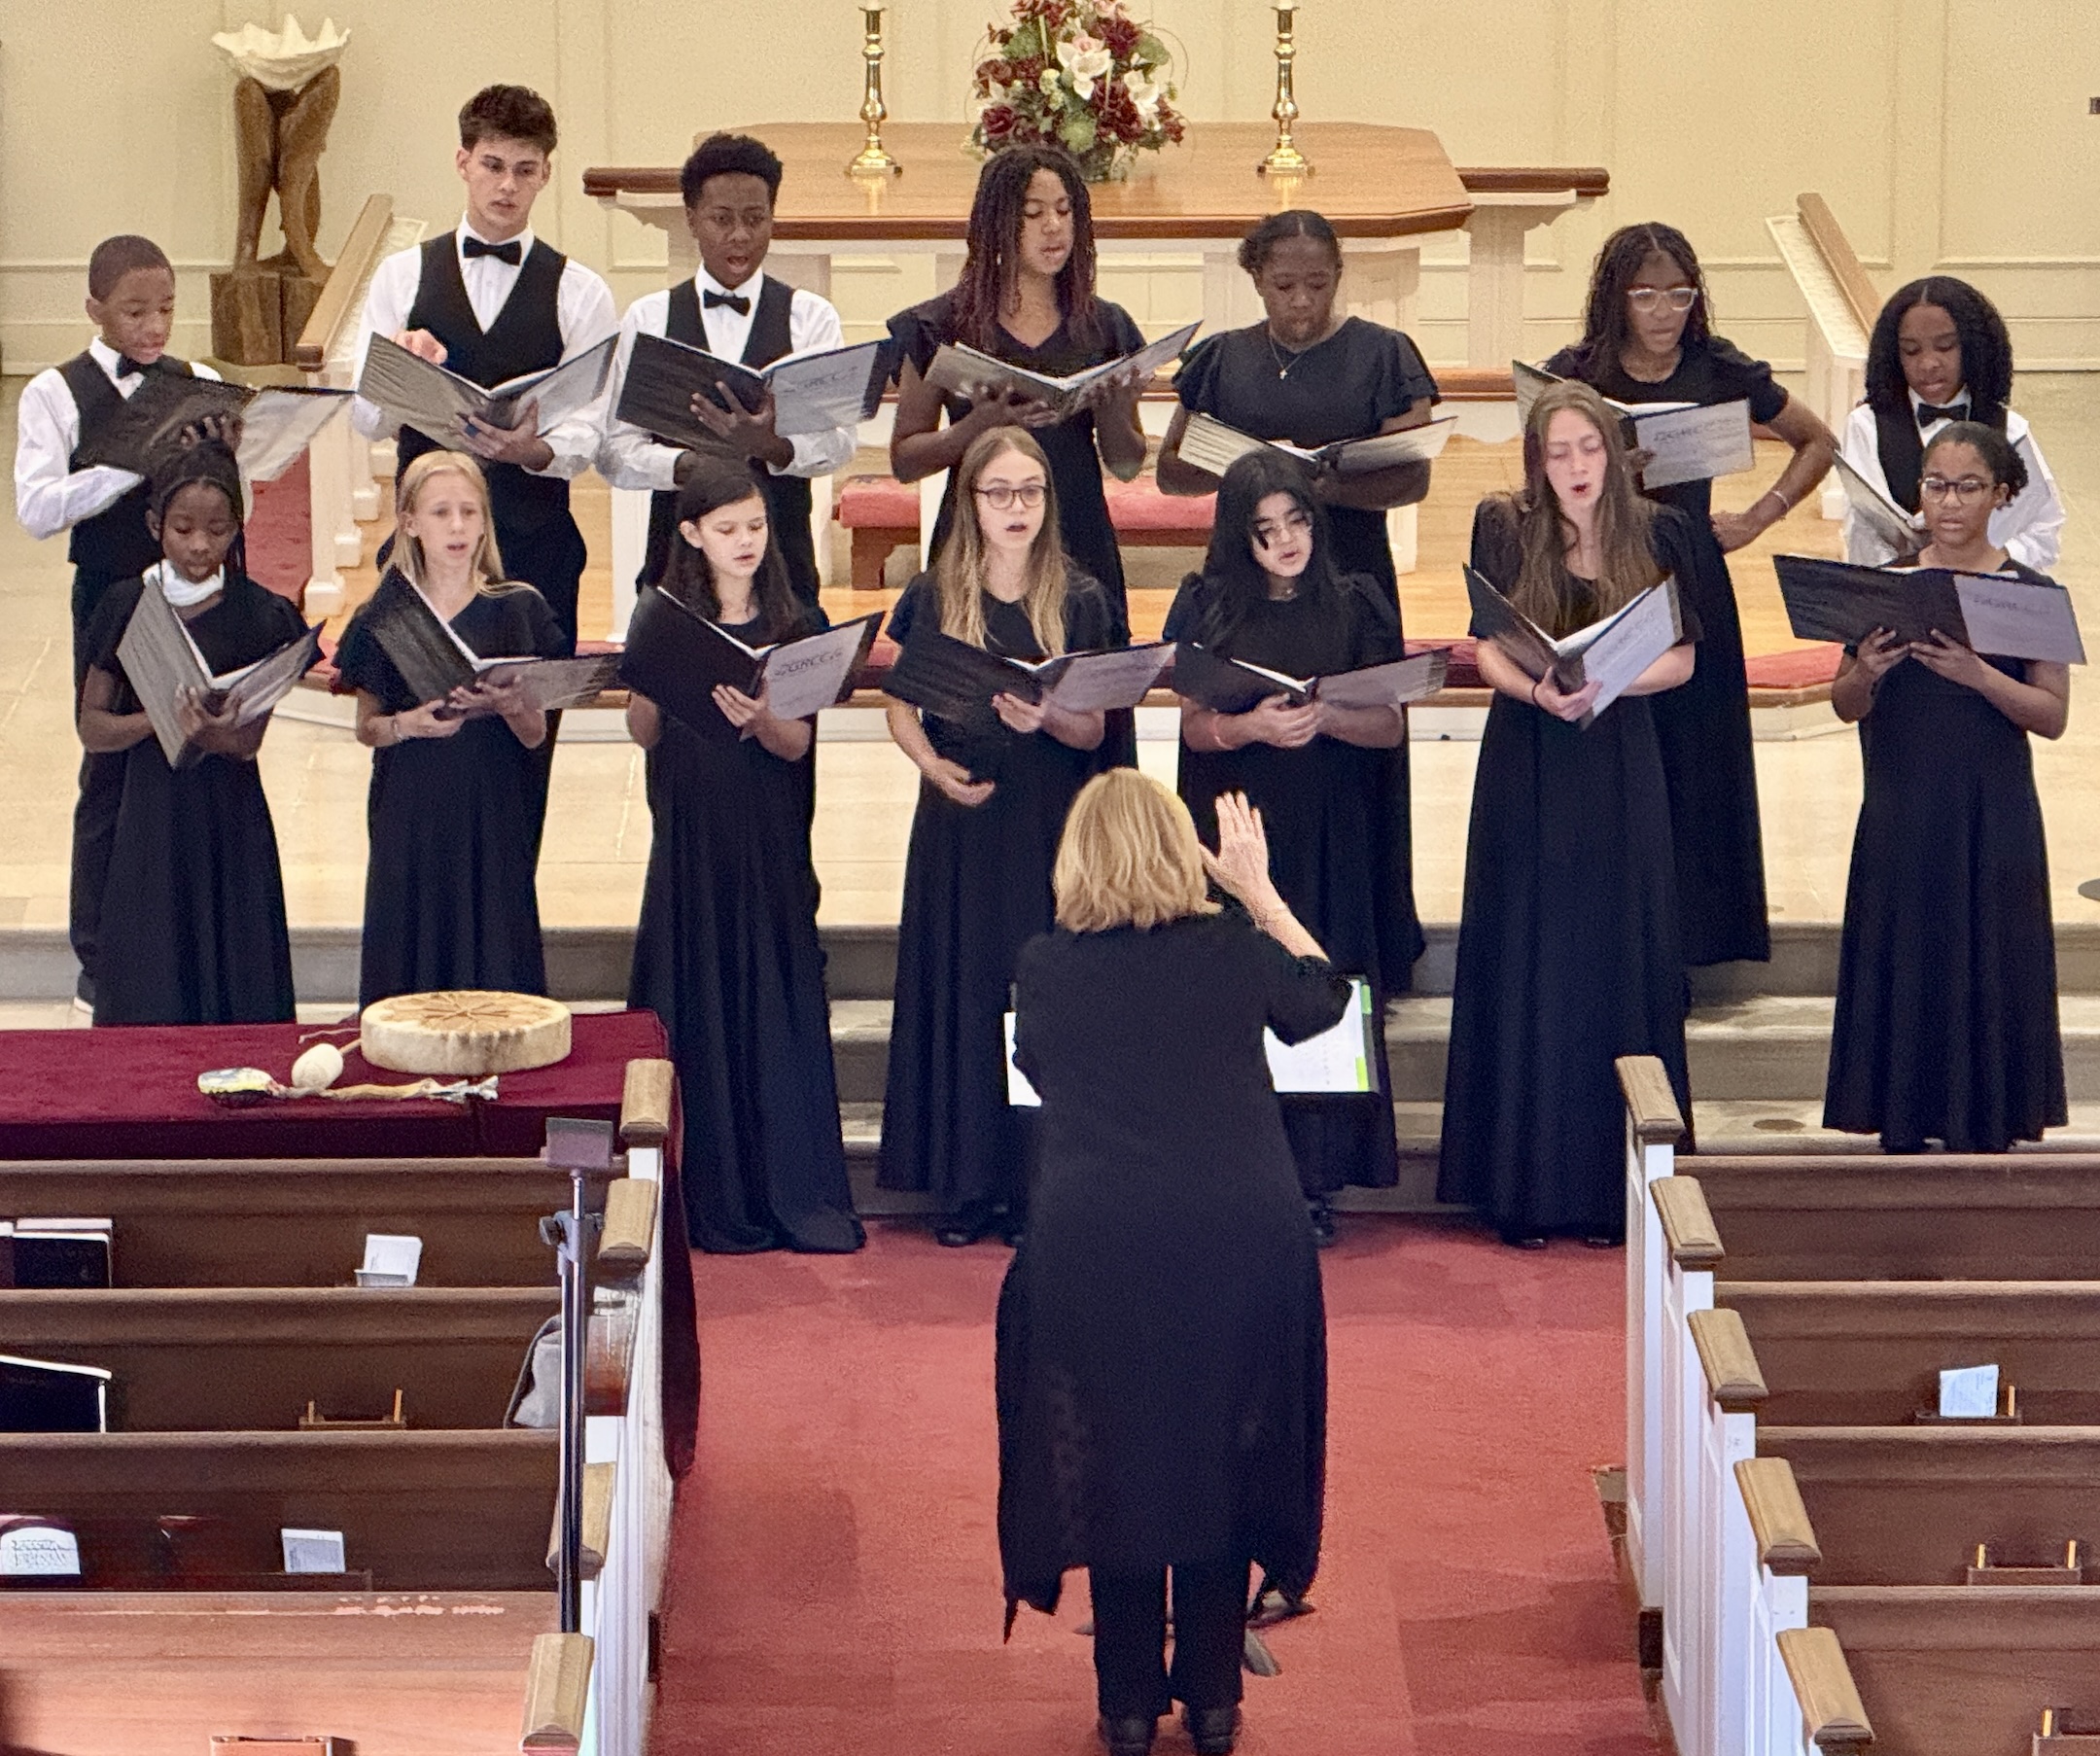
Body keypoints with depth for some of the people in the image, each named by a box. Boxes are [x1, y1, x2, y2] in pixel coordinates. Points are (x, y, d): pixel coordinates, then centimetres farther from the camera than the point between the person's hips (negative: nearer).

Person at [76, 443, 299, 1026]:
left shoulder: (260, 616, -1)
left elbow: (248, 741, -7)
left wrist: (212, 731, -30)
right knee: (149, 996, -1)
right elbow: (92, 726, 2)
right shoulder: (125, 606, 3)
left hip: (231, 821, -1)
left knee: (235, 984, -3)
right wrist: (158, 720, -18)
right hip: (150, 818, 1)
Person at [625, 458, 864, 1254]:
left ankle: (795, 1197, 4)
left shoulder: (793, 626, 2)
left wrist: (757, 719, -25)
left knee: (778, 1007, -1)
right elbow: (643, 734, -2)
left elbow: (799, 745, -4)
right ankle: (711, 1198, 6)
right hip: (689, 837, 0)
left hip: (770, 839, 0)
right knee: (696, 1005, 0)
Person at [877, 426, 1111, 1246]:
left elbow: (1093, 731, 1)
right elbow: (900, 707, 6)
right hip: (958, 819, 0)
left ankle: (1037, 1184, 3)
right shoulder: (931, 596, 3)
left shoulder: (1079, 600, 2)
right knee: (962, 987, 0)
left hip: (1048, 823, 0)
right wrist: (936, 765, -13)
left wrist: (1047, 719, -20)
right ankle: (965, 1185, 6)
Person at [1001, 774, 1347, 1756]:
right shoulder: (1232, 948, -5)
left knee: (1112, 1465, 12)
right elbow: (1323, 997, 16)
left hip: (1095, 1249, 0)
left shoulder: (1044, 970, -5)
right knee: (1223, 1460, 13)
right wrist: (1259, 890, 20)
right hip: (1239, 1242, 0)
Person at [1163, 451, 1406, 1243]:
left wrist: (1325, 719, -17)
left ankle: (1315, 1182, 1)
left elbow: (1390, 725, 2)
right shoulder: (1206, 607, 5)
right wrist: (1254, 726, -17)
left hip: (1328, 840, 0)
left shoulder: (1356, 605, 4)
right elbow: (1194, 726, 2)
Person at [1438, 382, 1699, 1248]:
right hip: (1525, 774, -1)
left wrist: (1602, 684, -18)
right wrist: (1538, 690, -23)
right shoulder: (1505, 530, 0)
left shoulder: (1657, 535, 2)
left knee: (1617, 970, 1)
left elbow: (1679, 659, 0)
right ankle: (1523, 1188, 5)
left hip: (1623, 774, 1)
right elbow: (1489, 652, -3)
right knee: (1524, 972, 0)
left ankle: (1609, 1189, 7)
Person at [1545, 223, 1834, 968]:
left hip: (1691, 587, 1)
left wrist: (1760, 517, 5)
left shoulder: (1721, 372, 1)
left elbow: (1818, 443, 15)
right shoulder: (1573, 375, -1)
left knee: (1696, 763, 2)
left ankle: (1690, 943, 10)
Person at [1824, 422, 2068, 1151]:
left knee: (1985, 977, -2)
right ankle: (1902, 1136, 10)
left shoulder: (2026, 593, -2)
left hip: (1992, 817, -2)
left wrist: (1977, 675, -22)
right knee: (1900, 975, 3)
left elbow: (2053, 714, -8)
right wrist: (1867, 672, -14)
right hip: (1900, 814, 2)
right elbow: (1845, 706, 8)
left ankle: (1982, 1136, 4)